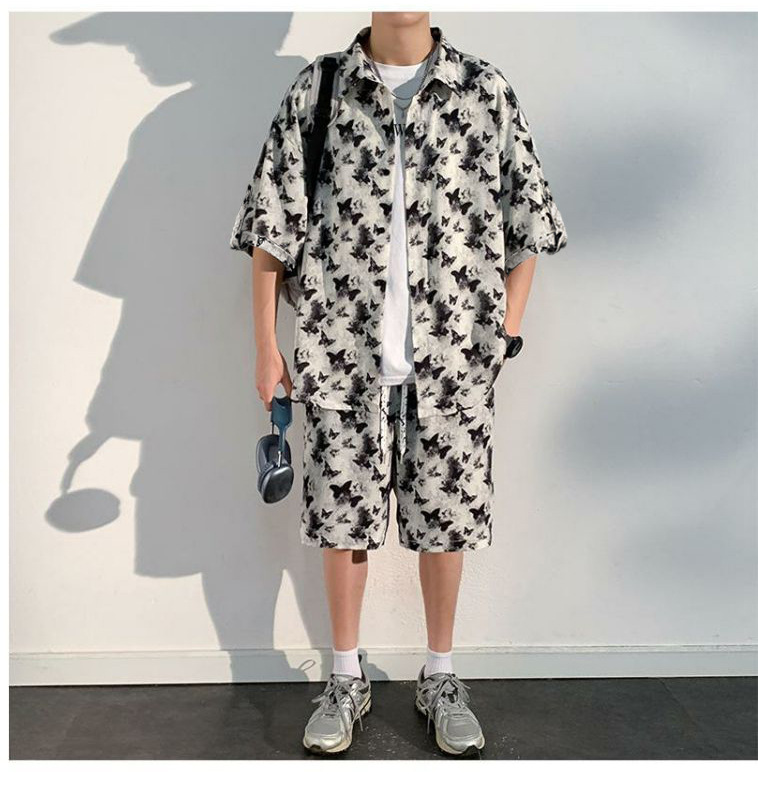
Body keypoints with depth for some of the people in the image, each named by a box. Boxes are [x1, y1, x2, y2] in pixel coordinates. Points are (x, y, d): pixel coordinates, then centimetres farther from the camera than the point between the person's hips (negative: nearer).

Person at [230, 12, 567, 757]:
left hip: (453, 357, 0)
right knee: (342, 518, 9)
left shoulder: (487, 91, 3)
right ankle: (345, 680, 29)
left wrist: (506, 340, 2)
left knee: (444, 519, 9)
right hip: (344, 354, 0)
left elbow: (526, 225, 7)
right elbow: (269, 224, 5)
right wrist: (266, 346, 2)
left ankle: (440, 678, 30)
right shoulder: (315, 90, 3)